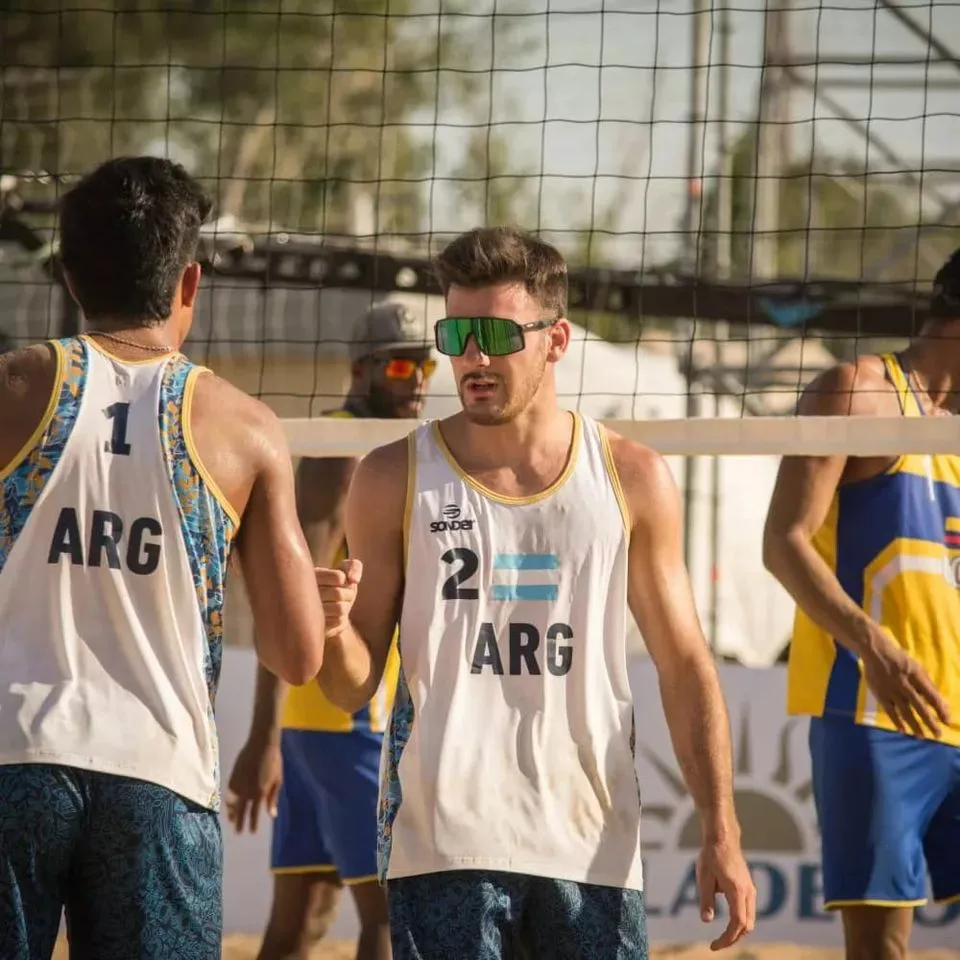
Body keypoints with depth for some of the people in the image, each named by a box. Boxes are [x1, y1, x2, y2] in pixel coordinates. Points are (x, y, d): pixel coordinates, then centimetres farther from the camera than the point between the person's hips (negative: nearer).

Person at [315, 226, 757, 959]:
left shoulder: (633, 479, 7)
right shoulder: (396, 479, 4)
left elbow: (684, 665, 10)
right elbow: (354, 687, 6)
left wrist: (721, 833, 2)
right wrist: (334, 629, -18)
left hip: (592, 842, 1)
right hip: (443, 842, -1)